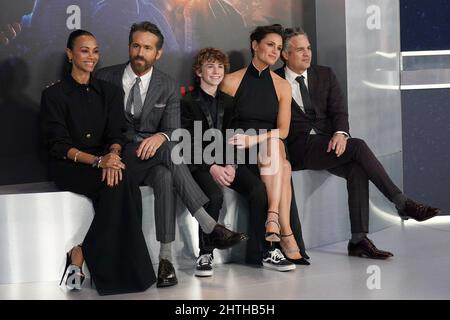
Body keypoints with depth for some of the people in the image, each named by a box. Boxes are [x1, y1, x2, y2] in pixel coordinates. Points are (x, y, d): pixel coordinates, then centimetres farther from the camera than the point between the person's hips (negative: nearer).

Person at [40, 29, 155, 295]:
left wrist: (113, 155, -21)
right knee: (121, 186, -31)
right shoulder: (54, 95, 0)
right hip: (70, 166, -4)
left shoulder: (107, 92, 13)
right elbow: (58, 145, -8)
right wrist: (97, 161, -24)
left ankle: (81, 254, -21)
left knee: (117, 184, -32)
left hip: (104, 161, 4)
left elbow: (116, 134, 4)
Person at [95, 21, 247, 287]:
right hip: (117, 156, -2)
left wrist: (161, 136, -28)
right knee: (168, 149, -34)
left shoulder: (169, 87, 7)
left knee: (165, 177, -37)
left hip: (151, 156, 2)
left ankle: (166, 258, -34)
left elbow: (173, 131, -1)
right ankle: (211, 228, -37)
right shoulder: (105, 78, 5)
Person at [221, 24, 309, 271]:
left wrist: (255, 139, -16)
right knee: (282, 165, -30)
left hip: (272, 147, 2)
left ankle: (273, 220, -41)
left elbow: (283, 130, 2)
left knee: (275, 146, -33)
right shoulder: (231, 82, 4)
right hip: (239, 151, -2)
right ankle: (286, 236, -35)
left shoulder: (282, 86, 11)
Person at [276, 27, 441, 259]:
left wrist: (340, 133, -16)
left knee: (357, 169, -27)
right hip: (299, 148, -4)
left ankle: (358, 240, -25)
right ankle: (403, 204, -22)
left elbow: (338, 111, 6)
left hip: (328, 144, 4)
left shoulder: (325, 75, 15)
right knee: (358, 146, -27)